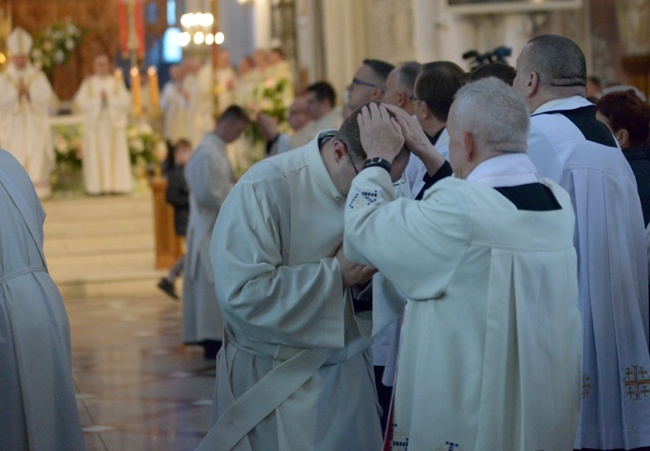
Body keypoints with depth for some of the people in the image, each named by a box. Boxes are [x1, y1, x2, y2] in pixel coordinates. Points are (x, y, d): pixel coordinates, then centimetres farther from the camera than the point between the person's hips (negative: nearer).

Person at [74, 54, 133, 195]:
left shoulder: (117, 83, 10)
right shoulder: (88, 83, 9)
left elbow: (125, 102, 0)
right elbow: (81, 102, -2)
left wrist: (108, 98, -9)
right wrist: (98, 99, -8)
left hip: (114, 124, 1)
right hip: (95, 125, -1)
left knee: (116, 156, -5)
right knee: (96, 156, -7)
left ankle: (118, 185, -6)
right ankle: (96, 187, -9)